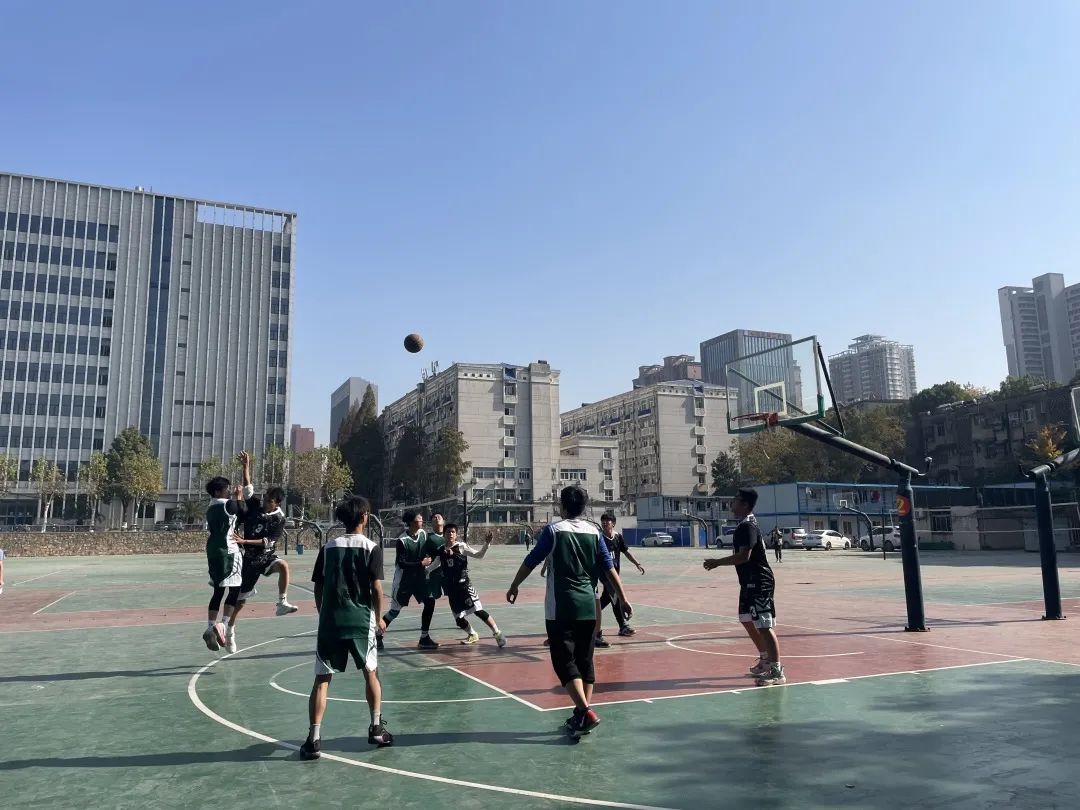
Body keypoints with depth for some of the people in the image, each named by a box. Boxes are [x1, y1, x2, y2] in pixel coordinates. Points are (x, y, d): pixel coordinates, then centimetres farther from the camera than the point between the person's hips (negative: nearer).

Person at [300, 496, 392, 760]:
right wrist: (378, 618, 6)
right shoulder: (371, 547, -3)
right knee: (371, 673, 17)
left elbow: (318, 588, 7)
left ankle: (314, 738, 0)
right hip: (360, 619, -2)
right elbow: (376, 588, -8)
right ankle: (376, 728, 22)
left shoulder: (328, 547, 6)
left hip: (329, 620, 2)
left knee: (322, 679, 7)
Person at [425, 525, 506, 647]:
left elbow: (479, 555, -7)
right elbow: (435, 565, 24)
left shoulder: (461, 546, -4)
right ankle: (473, 635, 34)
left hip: (464, 585, -4)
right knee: (459, 619, 7)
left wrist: (486, 544, -21)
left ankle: (497, 634, -3)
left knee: (478, 611, -13)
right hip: (451, 589, 4)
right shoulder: (441, 551, 6)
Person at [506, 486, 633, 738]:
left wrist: (514, 587, 12)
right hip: (588, 606, 5)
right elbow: (609, 567, 2)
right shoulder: (593, 532, 6)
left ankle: (585, 712, -13)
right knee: (585, 661, 13)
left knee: (564, 661, -1)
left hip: (561, 608, -4)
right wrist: (623, 598, 6)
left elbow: (531, 561, -1)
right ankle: (582, 714, 15)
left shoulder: (553, 530, -5)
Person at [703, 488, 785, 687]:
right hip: (750, 583, 11)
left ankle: (777, 672, -4)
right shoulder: (744, 525, 13)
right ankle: (765, 660, 33)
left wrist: (716, 562, -20)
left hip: (759, 583, -11)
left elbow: (744, 556, -27)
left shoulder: (748, 527, -19)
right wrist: (719, 562, 16)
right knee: (747, 620, 20)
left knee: (764, 626, -9)